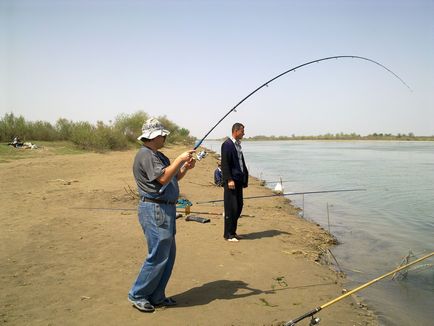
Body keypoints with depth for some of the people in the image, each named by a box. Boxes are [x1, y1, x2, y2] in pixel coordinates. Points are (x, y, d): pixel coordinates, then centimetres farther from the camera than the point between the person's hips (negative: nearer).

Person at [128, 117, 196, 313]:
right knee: (158, 256, -5)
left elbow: (173, 178, 22)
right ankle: (137, 295, 13)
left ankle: (156, 297, 24)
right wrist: (180, 160, -17)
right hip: (155, 210, -11)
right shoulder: (145, 155, -13)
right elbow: (163, 178, -23)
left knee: (169, 255, 13)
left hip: (166, 209, 11)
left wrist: (185, 168, 6)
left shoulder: (159, 156, 19)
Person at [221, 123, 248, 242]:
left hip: (239, 180, 9)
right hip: (231, 181, -9)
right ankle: (228, 234, 7)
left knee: (238, 207, 11)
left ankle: (232, 231, 22)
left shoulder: (238, 144, 16)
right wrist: (229, 180, -19)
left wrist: (245, 177, 13)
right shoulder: (227, 144, -10)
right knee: (231, 208, -4)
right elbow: (225, 164, -15)